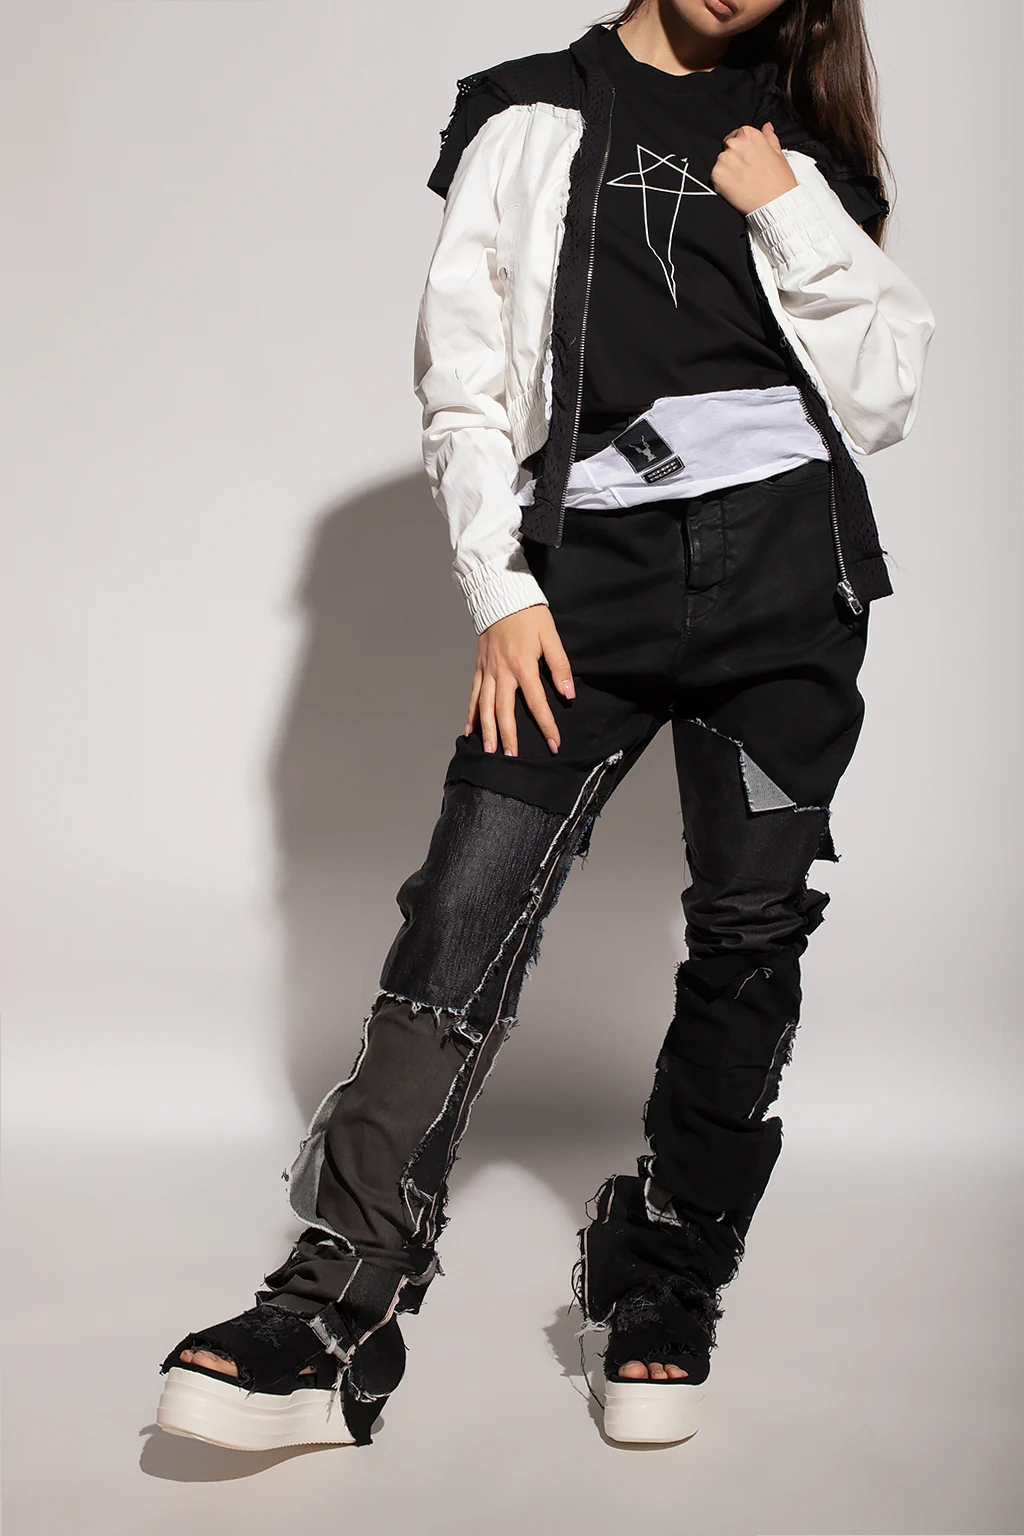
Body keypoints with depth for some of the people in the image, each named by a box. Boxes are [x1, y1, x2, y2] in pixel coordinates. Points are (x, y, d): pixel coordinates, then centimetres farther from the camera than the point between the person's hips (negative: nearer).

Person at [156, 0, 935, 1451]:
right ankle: (335, 1315, -12)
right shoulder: (531, 118, 14)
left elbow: (885, 396, 10)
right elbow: (466, 376, 6)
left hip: (787, 558, 2)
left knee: (751, 925, 1)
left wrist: (795, 216, 1)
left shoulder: (801, 143, 18)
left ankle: (665, 1284, 15)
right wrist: (501, 593, -4)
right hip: (594, 558, -2)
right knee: (471, 906, -13)